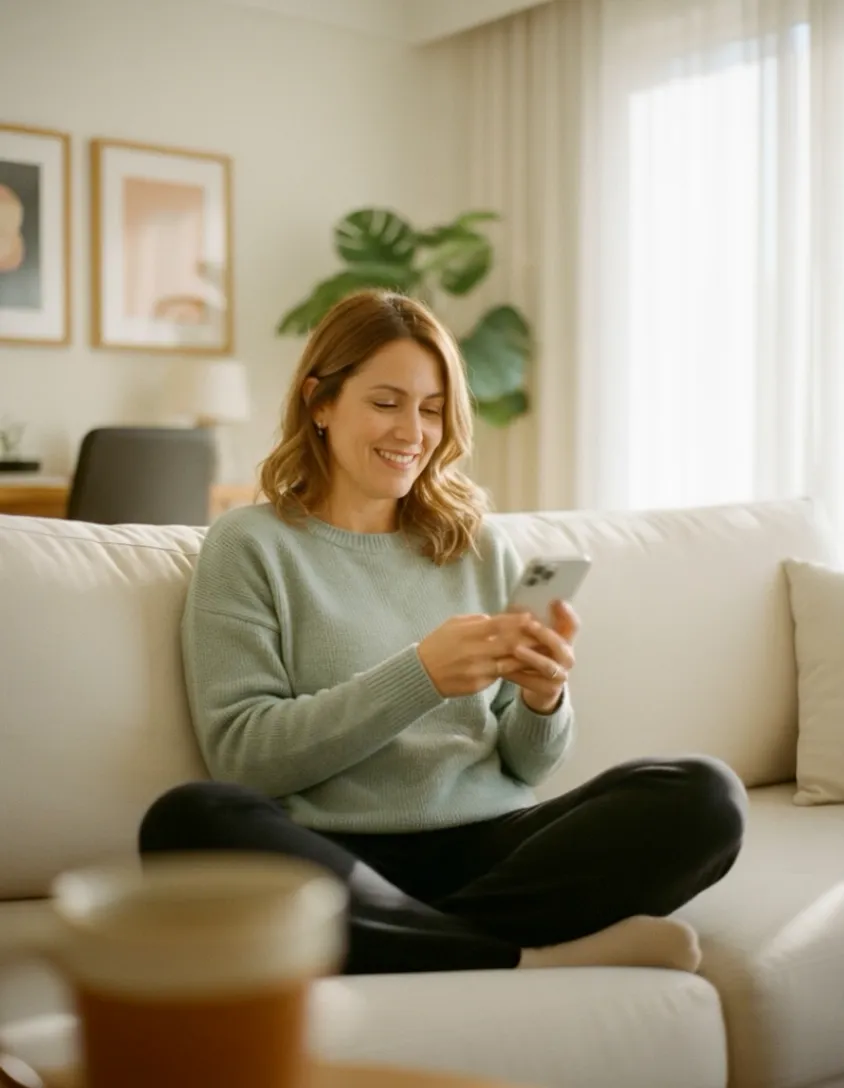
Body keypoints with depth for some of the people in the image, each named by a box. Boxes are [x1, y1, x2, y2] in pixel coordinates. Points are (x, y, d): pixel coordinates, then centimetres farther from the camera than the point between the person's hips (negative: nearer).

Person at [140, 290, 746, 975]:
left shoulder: (480, 546, 17)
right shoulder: (251, 546, 6)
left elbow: (525, 767, 15)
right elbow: (241, 751, -5)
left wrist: (542, 700, -8)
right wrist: (419, 676, -15)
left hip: (489, 844, 3)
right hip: (340, 859, -3)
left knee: (705, 796, -19)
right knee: (185, 820, -34)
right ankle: (528, 958, -26)